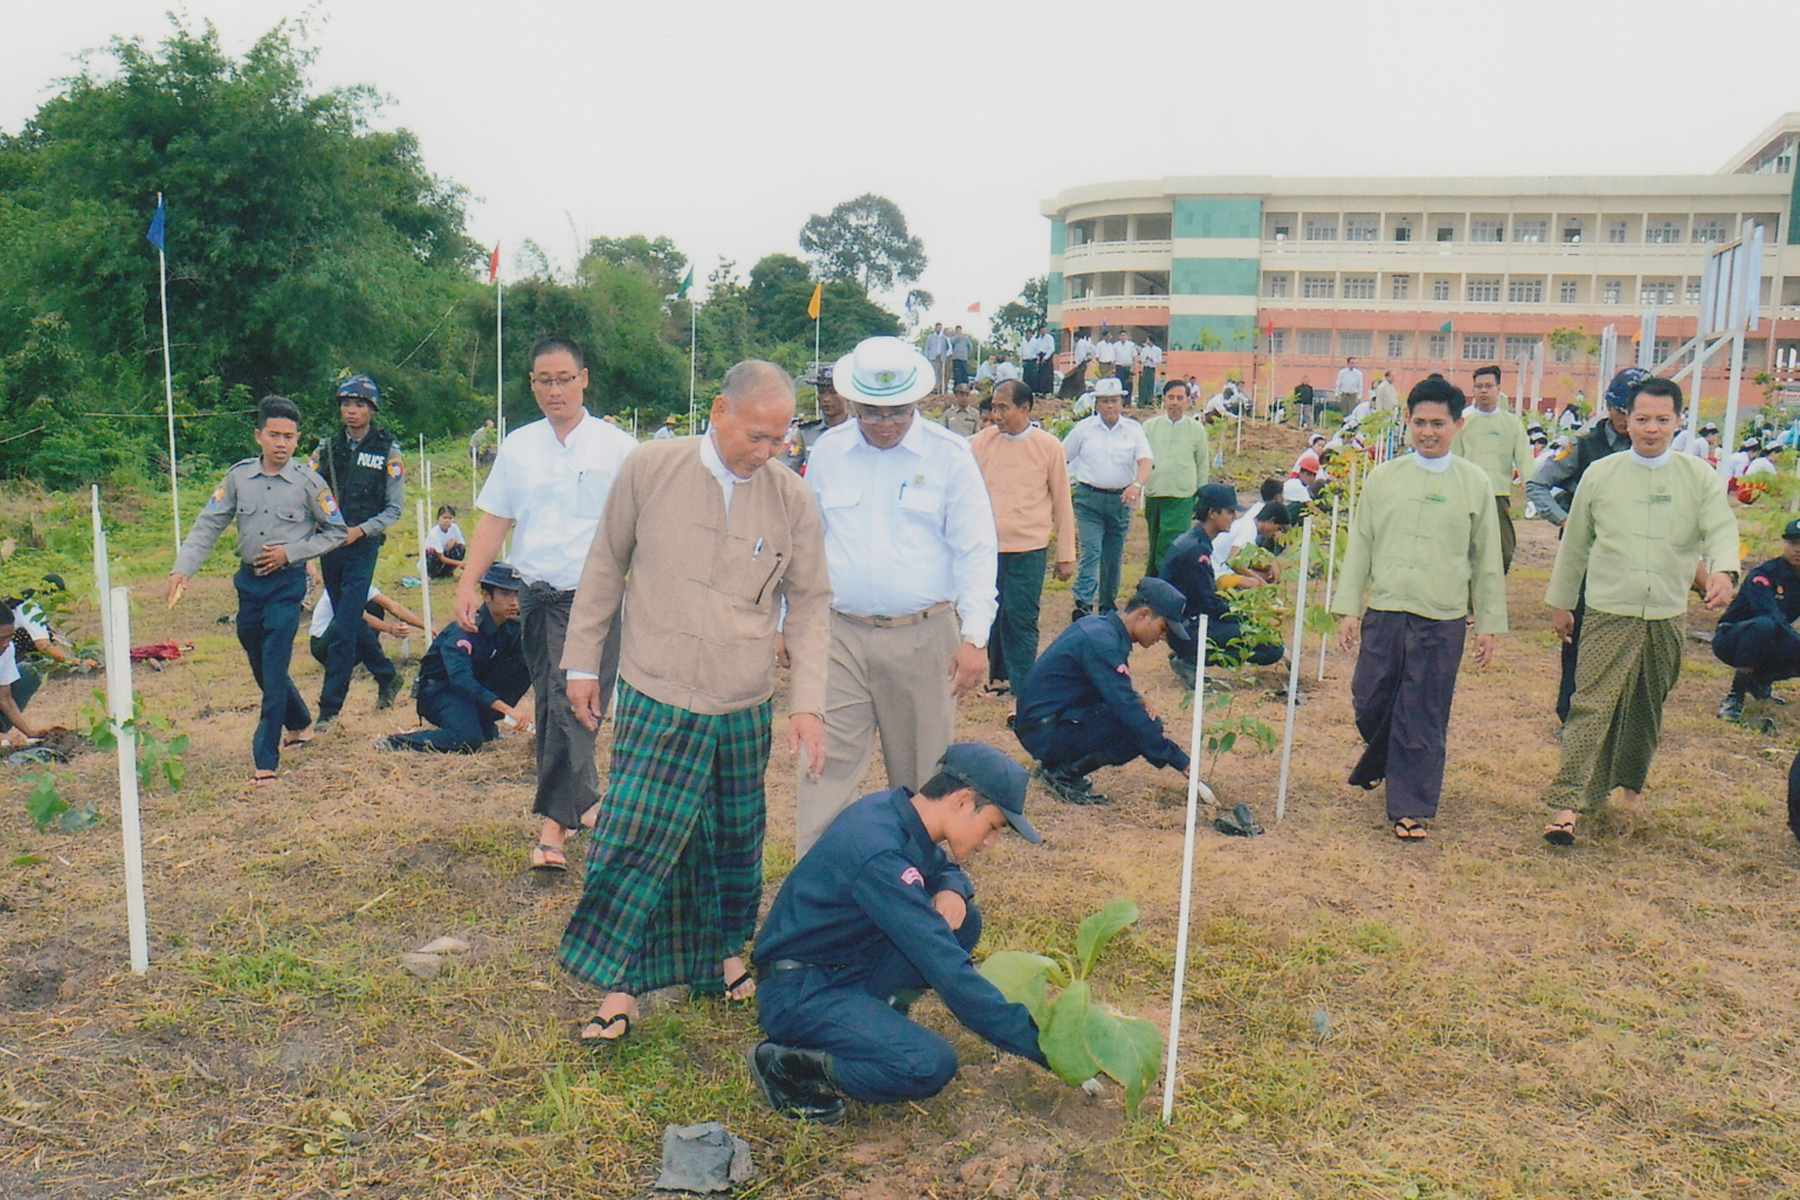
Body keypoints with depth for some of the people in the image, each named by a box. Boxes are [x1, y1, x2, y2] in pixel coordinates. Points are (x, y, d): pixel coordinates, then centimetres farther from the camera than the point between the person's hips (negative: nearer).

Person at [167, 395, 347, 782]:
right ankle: (300, 724, 39)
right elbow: (208, 525, 2)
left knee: (274, 668, -9)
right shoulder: (239, 476, 1)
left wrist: (290, 552, -10)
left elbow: (336, 531, 1)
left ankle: (265, 757, -4)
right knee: (261, 666, 16)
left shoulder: (309, 482, -7)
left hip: (287, 582, -4)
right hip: (248, 580, 5)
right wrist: (183, 568, -9)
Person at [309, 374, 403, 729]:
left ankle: (330, 705, -6)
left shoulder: (387, 452, -1)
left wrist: (360, 530, -15)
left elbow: (394, 508, -2)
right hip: (328, 544, 5)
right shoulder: (327, 448, 9)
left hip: (363, 545, -5)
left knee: (345, 628, -9)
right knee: (350, 621, 14)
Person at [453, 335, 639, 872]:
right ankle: (583, 799, 28)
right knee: (550, 708, 11)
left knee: (571, 707, -11)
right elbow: (494, 520, 14)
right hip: (536, 595, 5)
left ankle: (554, 825, -8)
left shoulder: (617, 446, 0)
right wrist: (467, 585, 6)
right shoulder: (518, 446, 11)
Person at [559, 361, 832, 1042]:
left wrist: (808, 703, -3)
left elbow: (811, 602, 5)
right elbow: (605, 567, 5)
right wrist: (582, 661, 6)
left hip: (745, 710, 2)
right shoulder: (650, 469, -5)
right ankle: (621, 985, 10)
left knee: (735, 842, 14)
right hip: (656, 702, -2)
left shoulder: (792, 499, -1)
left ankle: (725, 953, 36)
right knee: (636, 838, -4)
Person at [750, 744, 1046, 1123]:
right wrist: (1041, 1044, -22)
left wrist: (952, 890, -7)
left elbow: (946, 866, 19)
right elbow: (950, 974, -29)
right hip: (797, 992, -9)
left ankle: (876, 1019, 4)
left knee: (963, 921, -3)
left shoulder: (894, 809, -1)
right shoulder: (881, 856, -29)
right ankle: (786, 1064, -9)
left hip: (846, 967, 9)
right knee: (931, 1066, -26)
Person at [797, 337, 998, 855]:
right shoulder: (828, 452, 8)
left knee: (921, 773, 9)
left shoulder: (949, 455, -1)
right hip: (838, 635, 2)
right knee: (826, 766, -3)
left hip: (923, 637, -1)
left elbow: (977, 550, -1)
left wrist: (975, 636, -9)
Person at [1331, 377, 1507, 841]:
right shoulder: (1383, 477, 5)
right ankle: (1381, 762, 38)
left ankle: (1411, 808, 14)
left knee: (1424, 718, 2)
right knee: (1369, 705, 6)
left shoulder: (1475, 483, 3)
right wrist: (1349, 607, 4)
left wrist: (1489, 624, 5)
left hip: (1443, 621, -1)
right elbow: (1360, 545, 8)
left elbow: (1487, 558, 6)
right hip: (1383, 612, 2)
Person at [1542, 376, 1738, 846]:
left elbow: (1721, 527, -7)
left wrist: (1722, 569, -29)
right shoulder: (1600, 474, 4)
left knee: (1648, 707, 16)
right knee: (1592, 704, -12)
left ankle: (1630, 782, 40)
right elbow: (1575, 543, 11)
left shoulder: (1699, 477, 4)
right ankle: (1566, 806, -16)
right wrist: (1560, 601, 14)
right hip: (1609, 612, -2)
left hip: (1668, 614, 2)